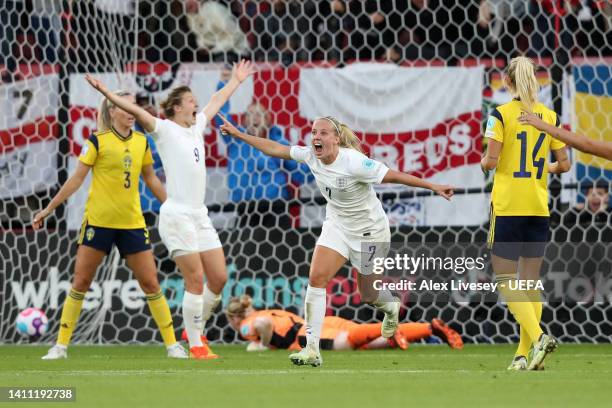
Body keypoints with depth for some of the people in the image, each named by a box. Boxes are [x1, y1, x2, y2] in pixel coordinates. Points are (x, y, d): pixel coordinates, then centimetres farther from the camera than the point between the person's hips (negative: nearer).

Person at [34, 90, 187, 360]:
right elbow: (76, 179, -2)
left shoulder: (141, 142, 6)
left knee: (150, 284, 2)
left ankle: (172, 345, 8)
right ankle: (61, 346, 6)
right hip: (98, 222, -3)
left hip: (132, 223, 3)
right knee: (80, 282, -1)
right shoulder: (97, 141, -7)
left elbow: (151, 179, 19)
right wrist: (47, 210, -1)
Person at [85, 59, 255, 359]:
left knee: (218, 277, 5)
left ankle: (195, 327, 25)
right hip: (177, 216, -8)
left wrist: (236, 80, 47)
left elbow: (216, 100, 33)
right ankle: (195, 345, -2)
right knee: (195, 280, -10)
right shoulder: (165, 130, -4)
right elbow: (135, 110, -17)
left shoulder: (196, 127, 16)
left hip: (200, 216, 8)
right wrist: (106, 93, -30)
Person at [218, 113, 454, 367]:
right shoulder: (310, 155, -12)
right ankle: (312, 348, -14)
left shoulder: (354, 163, -30)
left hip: (369, 231, -5)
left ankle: (391, 308, 49)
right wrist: (238, 134, 1)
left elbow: (394, 176, -27)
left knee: (367, 294, 9)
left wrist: (433, 186, -29)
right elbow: (275, 149, -1)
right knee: (316, 278, -14)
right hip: (337, 225, 5)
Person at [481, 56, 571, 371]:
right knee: (530, 281, 10)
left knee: (505, 280, -1)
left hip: (507, 206, -4)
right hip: (539, 209, 4)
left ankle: (537, 336, -21)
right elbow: (564, 164, 6)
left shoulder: (501, 114, -8)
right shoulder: (549, 116, 5)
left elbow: (492, 161, -13)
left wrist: (483, 162, 9)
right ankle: (525, 354, 8)